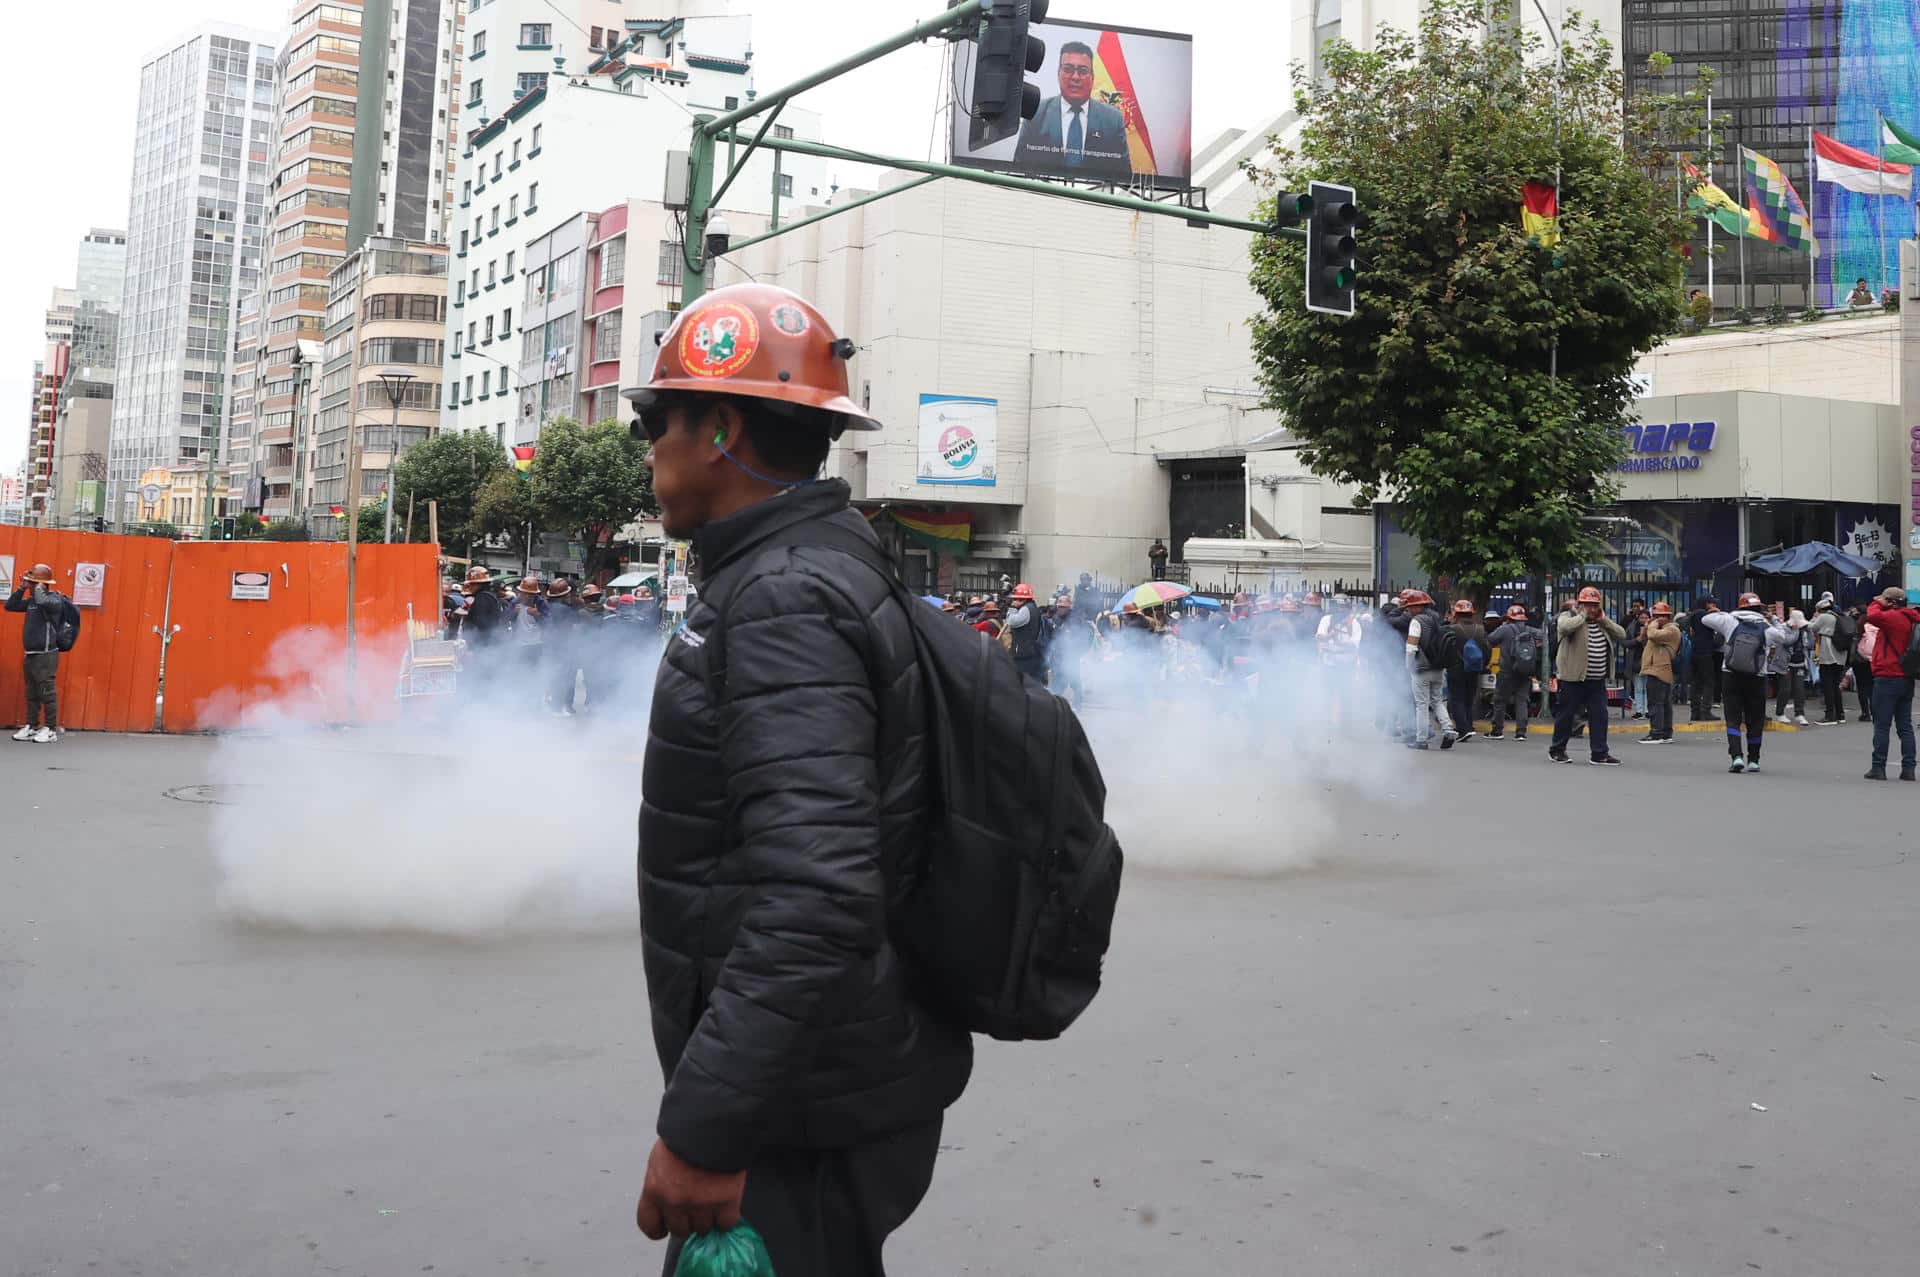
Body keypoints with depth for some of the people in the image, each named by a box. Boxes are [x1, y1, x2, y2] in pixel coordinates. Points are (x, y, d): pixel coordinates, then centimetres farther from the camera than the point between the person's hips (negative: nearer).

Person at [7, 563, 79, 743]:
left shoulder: (54, 598, -11)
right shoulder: (32, 600, 13)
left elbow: (42, 602, -33)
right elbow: (10, 606, 17)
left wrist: (38, 588, -13)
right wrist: (21, 588, 6)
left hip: (46, 655, -8)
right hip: (30, 654, 8)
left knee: (47, 693, -6)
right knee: (31, 694, 11)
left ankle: (51, 730, -2)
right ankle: (31, 727, 17)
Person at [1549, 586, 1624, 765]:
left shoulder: (1603, 621, 17)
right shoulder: (1568, 617, -4)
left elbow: (1622, 635, 8)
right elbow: (1564, 627, -28)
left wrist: (1604, 620, -1)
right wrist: (1582, 615, -14)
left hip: (1598, 680, 6)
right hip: (1573, 678, -6)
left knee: (1599, 716, 4)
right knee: (1566, 714, 4)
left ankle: (1599, 753, 10)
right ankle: (1557, 749, 17)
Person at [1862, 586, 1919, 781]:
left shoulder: (1894, 617, -14)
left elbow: (1873, 616, -29)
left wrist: (1877, 604, -11)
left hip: (1888, 678, -8)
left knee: (1882, 726, -3)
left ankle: (1879, 767, -1)